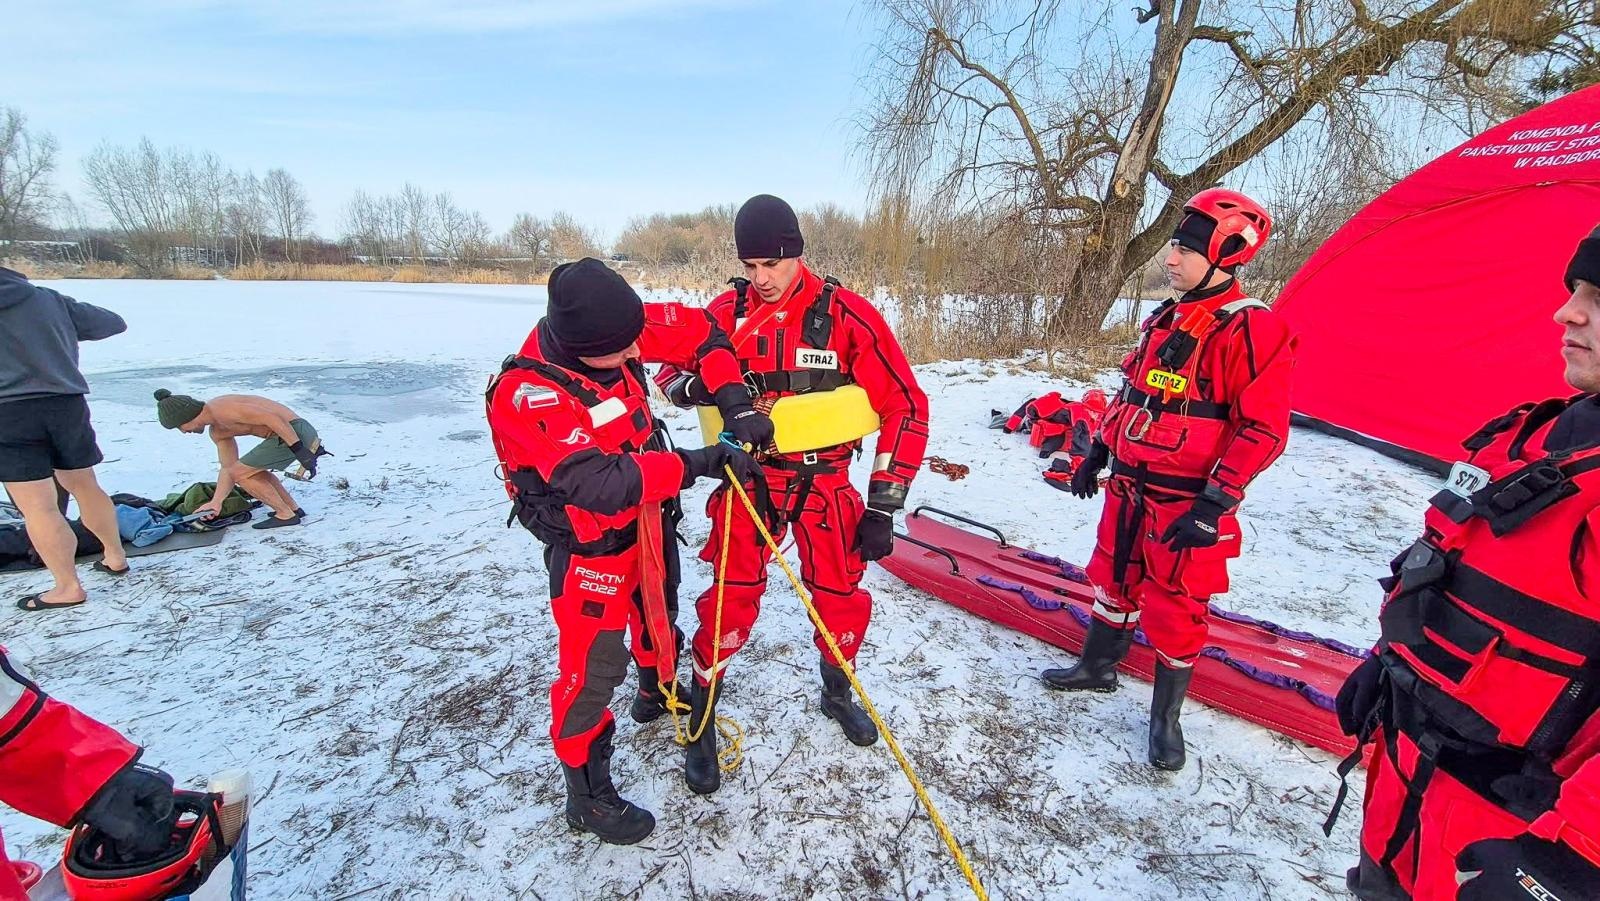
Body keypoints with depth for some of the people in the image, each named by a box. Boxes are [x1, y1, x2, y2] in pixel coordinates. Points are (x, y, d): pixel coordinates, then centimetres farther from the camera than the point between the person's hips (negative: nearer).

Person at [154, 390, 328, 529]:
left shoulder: (221, 409, -12)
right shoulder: (217, 431, 20)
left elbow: (272, 418, -22)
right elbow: (227, 468, 23)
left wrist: (299, 449, -26)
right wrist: (216, 502, 17)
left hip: (293, 433, -11)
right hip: (297, 433, 11)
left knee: (240, 473, -1)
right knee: (252, 470, 29)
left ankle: (286, 515, 6)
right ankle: (294, 509, 26)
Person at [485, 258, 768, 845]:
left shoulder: (615, 333, -15)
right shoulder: (527, 394, -33)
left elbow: (695, 330, -5)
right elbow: (598, 484, -41)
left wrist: (735, 401, -16)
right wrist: (695, 463, -37)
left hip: (648, 517, 8)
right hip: (589, 543, -7)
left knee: (659, 611, 28)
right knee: (596, 664, 0)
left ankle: (657, 692, 59)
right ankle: (587, 795, 26)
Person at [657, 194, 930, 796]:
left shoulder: (847, 316, -13)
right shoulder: (728, 311, -5)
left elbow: (906, 406, -11)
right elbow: (671, 370, 8)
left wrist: (883, 505, -14)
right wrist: (694, 385, -19)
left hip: (825, 481, 0)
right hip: (751, 477, 0)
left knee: (844, 601, 8)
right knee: (732, 603, -2)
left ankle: (836, 694, 40)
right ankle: (701, 719, 24)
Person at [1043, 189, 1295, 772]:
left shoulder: (1252, 329, -14)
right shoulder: (1166, 319, 10)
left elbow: (1263, 429, -17)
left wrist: (1215, 503, -22)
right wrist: (1097, 452, 17)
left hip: (1187, 500, -7)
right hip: (1129, 484, 7)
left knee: (1174, 606, 5)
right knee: (1114, 578, 19)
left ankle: (1166, 716, 27)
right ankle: (1097, 666, 41)